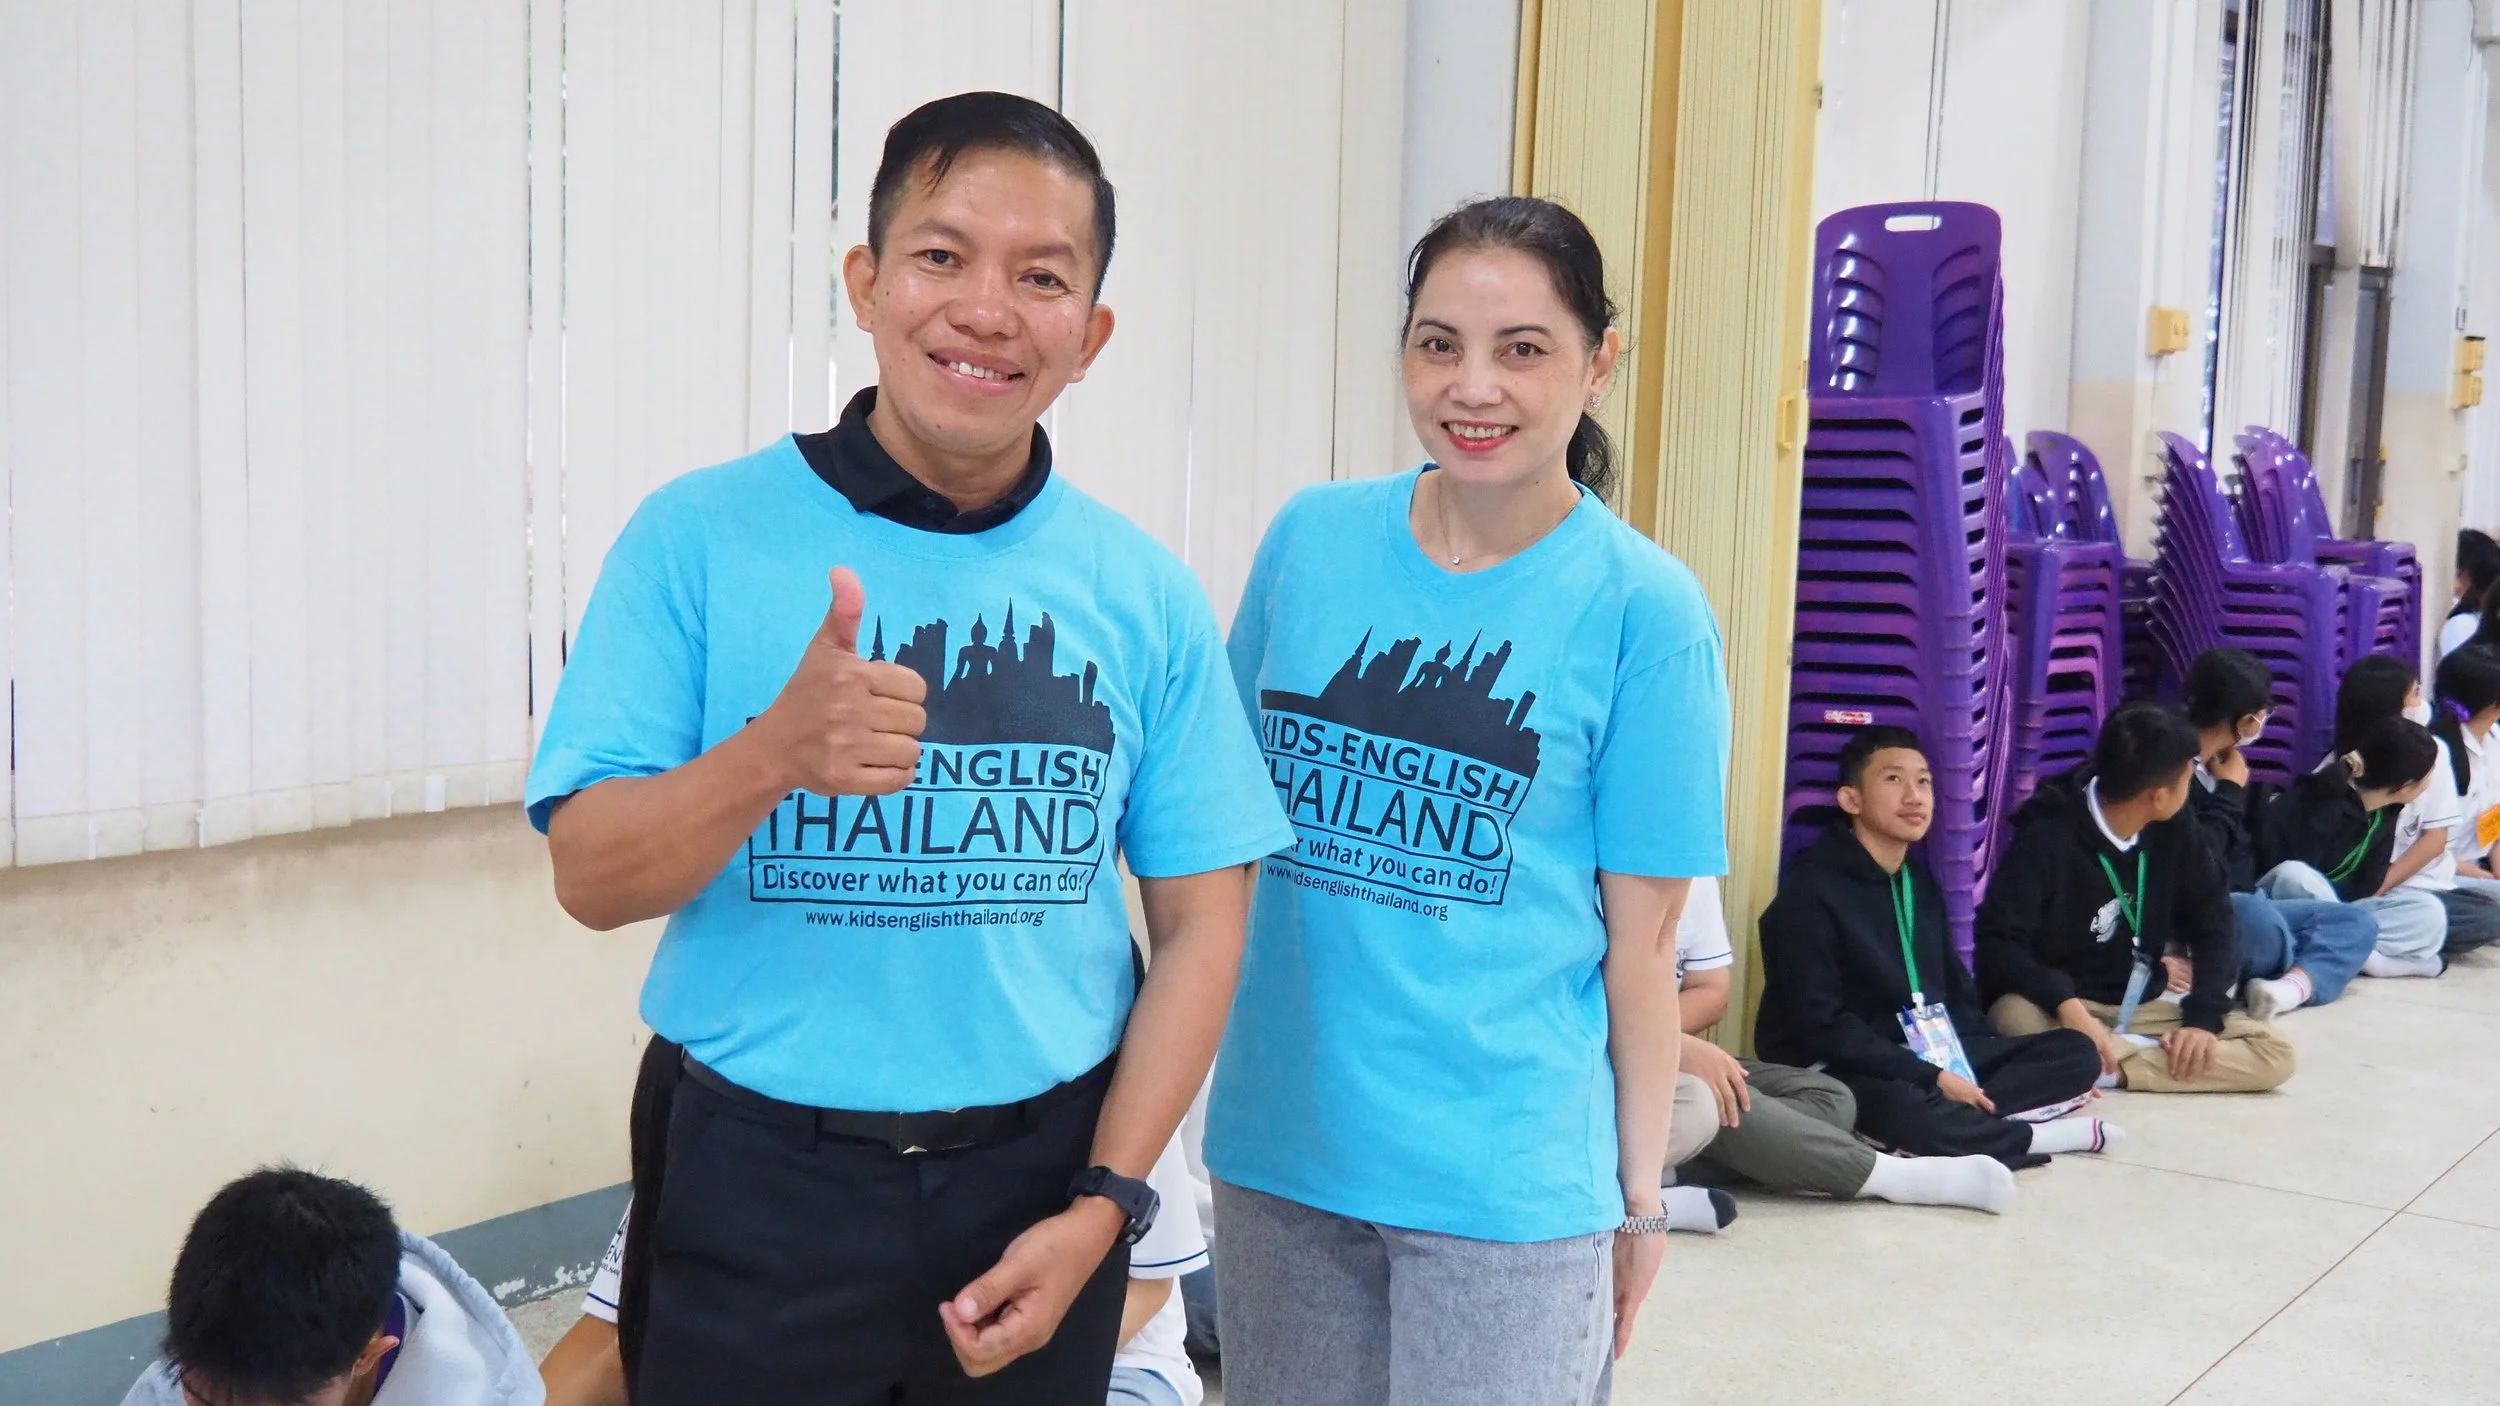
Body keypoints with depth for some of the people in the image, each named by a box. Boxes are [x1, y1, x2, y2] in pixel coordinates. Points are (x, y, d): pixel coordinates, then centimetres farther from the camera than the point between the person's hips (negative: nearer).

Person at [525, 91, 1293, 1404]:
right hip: (760, 1189, -2)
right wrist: (776, 755, -25)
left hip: (1040, 1176, 2)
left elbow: (1199, 921, 2)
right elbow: (590, 877, -7)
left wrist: (1101, 1207, -6)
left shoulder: (1143, 595, 0)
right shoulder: (700, 538, -6)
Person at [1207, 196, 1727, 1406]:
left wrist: (1640, 1192, -1)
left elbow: (1642, 938, -5)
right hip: (1279, 1146, 4)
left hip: (1508, 1180, -3)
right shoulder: (1311, 539, 0)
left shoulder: (1642, 609, -9)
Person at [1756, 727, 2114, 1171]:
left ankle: (1958, 1117, -21)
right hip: (1836, 1070, -8)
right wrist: (1931, 1078, -21)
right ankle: (2037, 1136, -15)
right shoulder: (1812, 892, -13)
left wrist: (1967, 1075, 1)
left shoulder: (1920, 883, 13)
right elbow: (1819, 1026, -19)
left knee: (2077, 1053, 2)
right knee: (1904, 1108, -41)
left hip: (1932, 1053, 8)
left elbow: (1953, 991, 18)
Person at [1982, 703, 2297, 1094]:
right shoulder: (2047, 838, -17)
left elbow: (2213, 921, 5)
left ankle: (2110, 1069, -23)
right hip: (2057, 1009, -5)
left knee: (2274, 1054, -14)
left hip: (2140, 1010, 5)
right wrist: (2066, 1004, -37)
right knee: (2016, 1018, -39)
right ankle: (2159, 1054, -20)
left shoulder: (2173, 829, 0)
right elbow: (1996, 945, -21)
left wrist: (2204, 1017, -10)